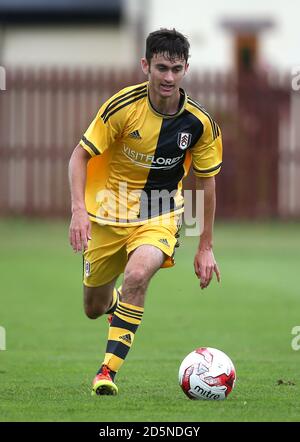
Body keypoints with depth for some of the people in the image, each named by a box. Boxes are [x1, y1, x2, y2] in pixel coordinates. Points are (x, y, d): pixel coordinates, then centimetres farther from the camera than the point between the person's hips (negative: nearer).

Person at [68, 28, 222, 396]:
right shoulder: (123, 106, -18)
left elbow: (206, 181, 2)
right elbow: (80, 155, -10)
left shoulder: (199, 122, -11)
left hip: (159, 213, -1)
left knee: (137, 274, -32)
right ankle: (118, 301, 51)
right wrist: (79, 209, -24)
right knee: (93, 308, 11)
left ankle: (108, 370, -25)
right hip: (109, 210, 1)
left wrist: (205, 247, 3)